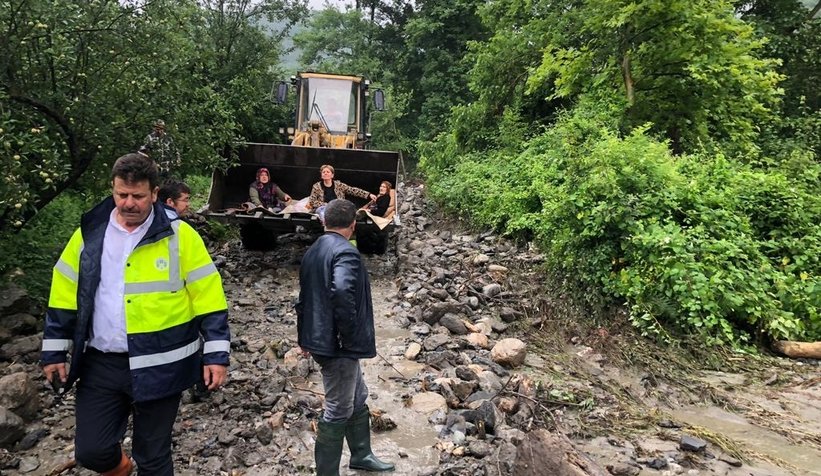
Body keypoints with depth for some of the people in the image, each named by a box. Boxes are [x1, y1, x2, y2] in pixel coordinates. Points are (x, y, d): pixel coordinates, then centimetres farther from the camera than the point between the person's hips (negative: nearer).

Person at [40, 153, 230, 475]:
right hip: (101, 365, 3)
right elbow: (65, 298, 10)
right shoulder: (89, 234, 2)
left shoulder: (179, 236, -8)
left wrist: (216, 354, -11)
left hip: (159, 366, -3)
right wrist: (54, 352, 10)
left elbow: (208, 299, -8)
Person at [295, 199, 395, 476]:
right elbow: (341, 292, -35)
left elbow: (304, 297, 18)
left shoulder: (313, 252, 11)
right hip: (338, 345, -10)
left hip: (319, 339, 10)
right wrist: (349, 334, -23)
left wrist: (305, 337, 24)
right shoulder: (346, 252, -18)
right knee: (338, 411, 4)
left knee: (357, 399, 23)